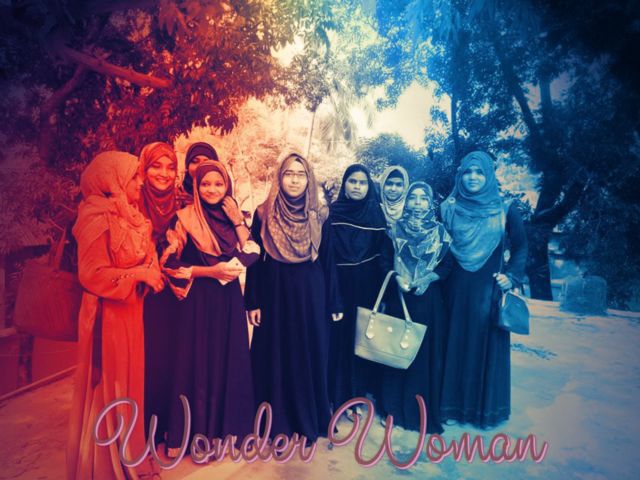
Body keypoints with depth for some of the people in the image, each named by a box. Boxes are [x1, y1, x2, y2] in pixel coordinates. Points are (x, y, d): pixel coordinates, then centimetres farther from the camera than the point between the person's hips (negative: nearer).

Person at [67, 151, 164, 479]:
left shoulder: (129, 216, 9)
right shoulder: (98, 221, -18)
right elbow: (93, 274, -21)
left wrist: (155, 273, 0)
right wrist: (140, 275, -18)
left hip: (130, 310, 8)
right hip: (108, 315, -8)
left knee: (130, 381, 16)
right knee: (108, 386, 5)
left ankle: (128, 452, 33)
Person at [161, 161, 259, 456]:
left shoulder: (233, 216, 7)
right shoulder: (185, 218, -6)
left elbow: (251, 256, -1)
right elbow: (170, 264, -9)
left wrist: (238, 222, -12)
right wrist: (210, 271, -16)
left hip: (229, 298, 4)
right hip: (199, 299, -4)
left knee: (229, 359, 10)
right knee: (198, 361, 2)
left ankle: (227, 424, 27)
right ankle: (195, 432, 18)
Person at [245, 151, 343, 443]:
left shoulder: (319, 216, 1)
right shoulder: (263, 215, -1)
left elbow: (328, 261, 3)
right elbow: (254, 261, 0)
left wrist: (334, 303, 3)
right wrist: (253, 302, -4)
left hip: (311, 295, 1)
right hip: (275, 295, -1)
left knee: (310, 355, 9)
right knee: (275, 357, 6)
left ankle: (309, 420, 26)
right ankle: (277, 422, 21)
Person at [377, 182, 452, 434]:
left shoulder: (440, 231, 4)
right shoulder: (396, 228, 5)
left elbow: (448, 263, 0)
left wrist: (427, 278, -14)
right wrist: (397, 278, -15)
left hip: (429, 299, 0)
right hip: (400, 296, 0)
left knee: (427, 351, 3)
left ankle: (424, 409, 17)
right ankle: (397, 406, 18)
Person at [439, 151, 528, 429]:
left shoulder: (505, 210, -1)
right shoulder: (448, 208, 2)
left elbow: (520, 246, 6)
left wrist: (512, 275, -6)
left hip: (490, 289, -1)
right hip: (458, 289, 1)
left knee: (488, 344, 7)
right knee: (457, 344, 7)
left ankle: (488, 407, 23)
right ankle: (455, 404, 22)